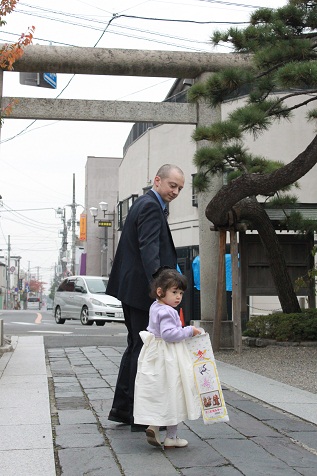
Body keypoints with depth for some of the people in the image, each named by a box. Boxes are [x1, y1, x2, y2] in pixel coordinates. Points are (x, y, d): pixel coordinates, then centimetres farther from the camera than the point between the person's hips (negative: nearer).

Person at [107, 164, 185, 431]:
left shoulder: (145, 204, 17)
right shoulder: (151, 207, -15)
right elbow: (149, 248, -30)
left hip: (131, 288, 11)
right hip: (141, 289, -11)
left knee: (136, 347, 18)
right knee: (144, 350, -4)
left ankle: (122, 409, 25)